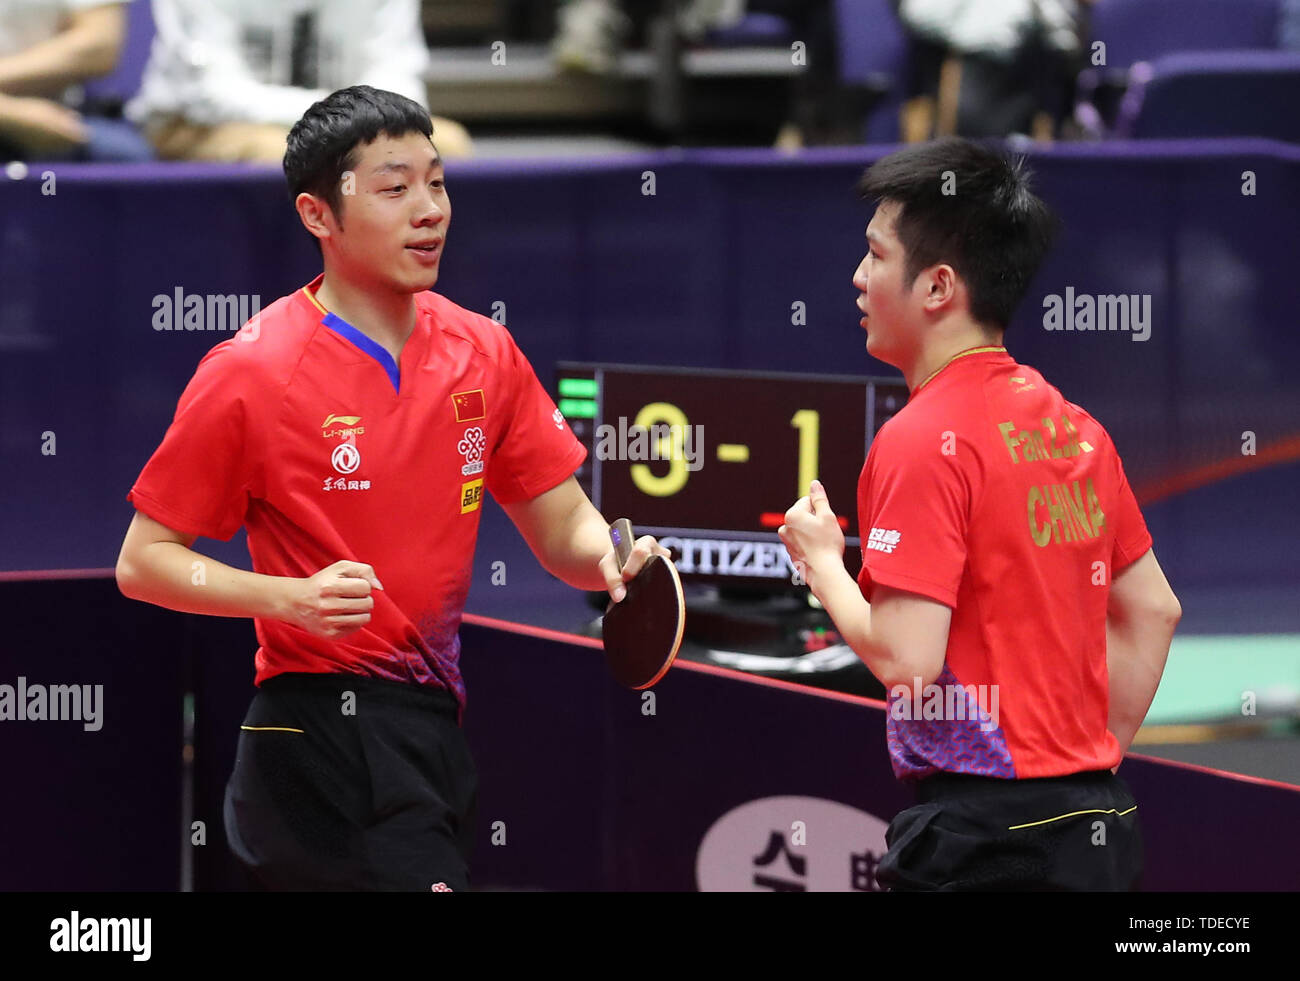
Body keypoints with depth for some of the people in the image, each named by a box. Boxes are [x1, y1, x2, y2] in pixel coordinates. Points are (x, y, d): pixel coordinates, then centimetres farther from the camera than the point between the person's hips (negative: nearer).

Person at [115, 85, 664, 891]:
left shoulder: (483, 353, 6)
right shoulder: (251, 375, -10)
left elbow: (564, 533, 11)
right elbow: (143, 563, -7)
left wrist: (611, 558, -13)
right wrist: (291, 597, -22)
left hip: (437, 733, 7)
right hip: (323, 727, -7)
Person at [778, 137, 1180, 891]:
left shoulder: (922, 440, -13)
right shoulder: (1073, 427, 12)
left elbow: (905, 657, -19)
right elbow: (1152, 611, 18)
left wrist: (822, 559, -2)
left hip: (983, 830, -8)